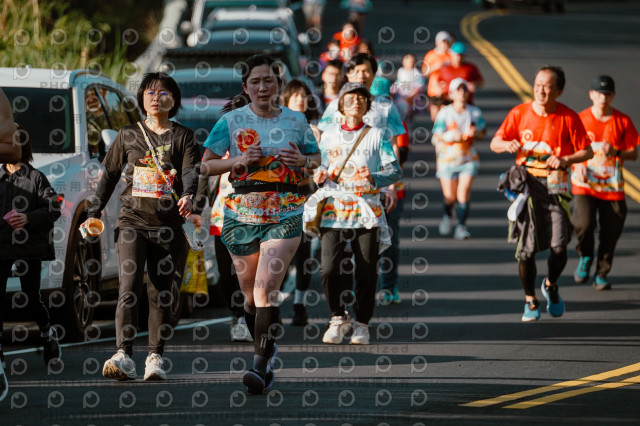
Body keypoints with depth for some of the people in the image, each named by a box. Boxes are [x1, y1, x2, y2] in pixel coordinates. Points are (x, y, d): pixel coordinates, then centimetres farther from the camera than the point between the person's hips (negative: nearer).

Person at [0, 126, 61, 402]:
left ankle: (48, 333, 36)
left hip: (29, 248, -3)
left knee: (31, 300, 4)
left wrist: (29, 218, -18)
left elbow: (53, 208, -5)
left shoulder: (36, 178, 0)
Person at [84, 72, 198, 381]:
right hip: (132, 220, 0)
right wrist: (94, 213, 13)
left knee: (160, 292, 4)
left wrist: (187, 195, -29)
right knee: (129, 286, -15)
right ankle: (123, 356, -24)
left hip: (168, 225, 0)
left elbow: (190, 171, -9)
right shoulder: (128, 135, 11)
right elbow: (109, 175, 18)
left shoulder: (183, 136, 7)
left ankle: (155, 356, 11)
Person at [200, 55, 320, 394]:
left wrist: (302, 160, -5)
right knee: (251, 292, 9)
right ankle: (267, 347, 33)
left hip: (285, 213, -1)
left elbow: (317, 160, 18)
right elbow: (207, 165, 5)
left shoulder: (296, 120, 7)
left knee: (266, 288, -16)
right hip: (242, 211, 1)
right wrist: (240, 161, -11)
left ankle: (260, 365, -20)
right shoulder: (232, 121, 3)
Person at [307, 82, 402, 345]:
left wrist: (374, 178, -20)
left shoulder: (377, 136, 6)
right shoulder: (329, 136, 13)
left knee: (367, 272, -1)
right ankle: (338, 318, 10)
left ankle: (361, 323, 15)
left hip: (366, 212, -1)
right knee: (329, 269, -11)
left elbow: (395, 171, 0)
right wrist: (320, 175, -1)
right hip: (334, 211, 1)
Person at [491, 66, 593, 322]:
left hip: (555, 184, -1)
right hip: (526, 184, 1)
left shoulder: (568, 118, -1)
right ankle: (530, 301, 14)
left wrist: (565, 160, -15)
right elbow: (495, 143, 6)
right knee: (526, 249, -4)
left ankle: (550, 286, 21)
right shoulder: (519, 113, 2)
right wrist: (507, 145, -17)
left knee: (559, 246, -10)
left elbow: (587, 151, 3)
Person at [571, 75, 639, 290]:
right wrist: (578, 166, -12)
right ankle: (585, 257, 10)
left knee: (611, 231, 1)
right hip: (585, 184, -1)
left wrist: (615, 152, -15)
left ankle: (602, 274, 20)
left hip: (612, 186, 1)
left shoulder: (622, 121, 1)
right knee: (584, 223, -21)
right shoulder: (580, 120, 0)